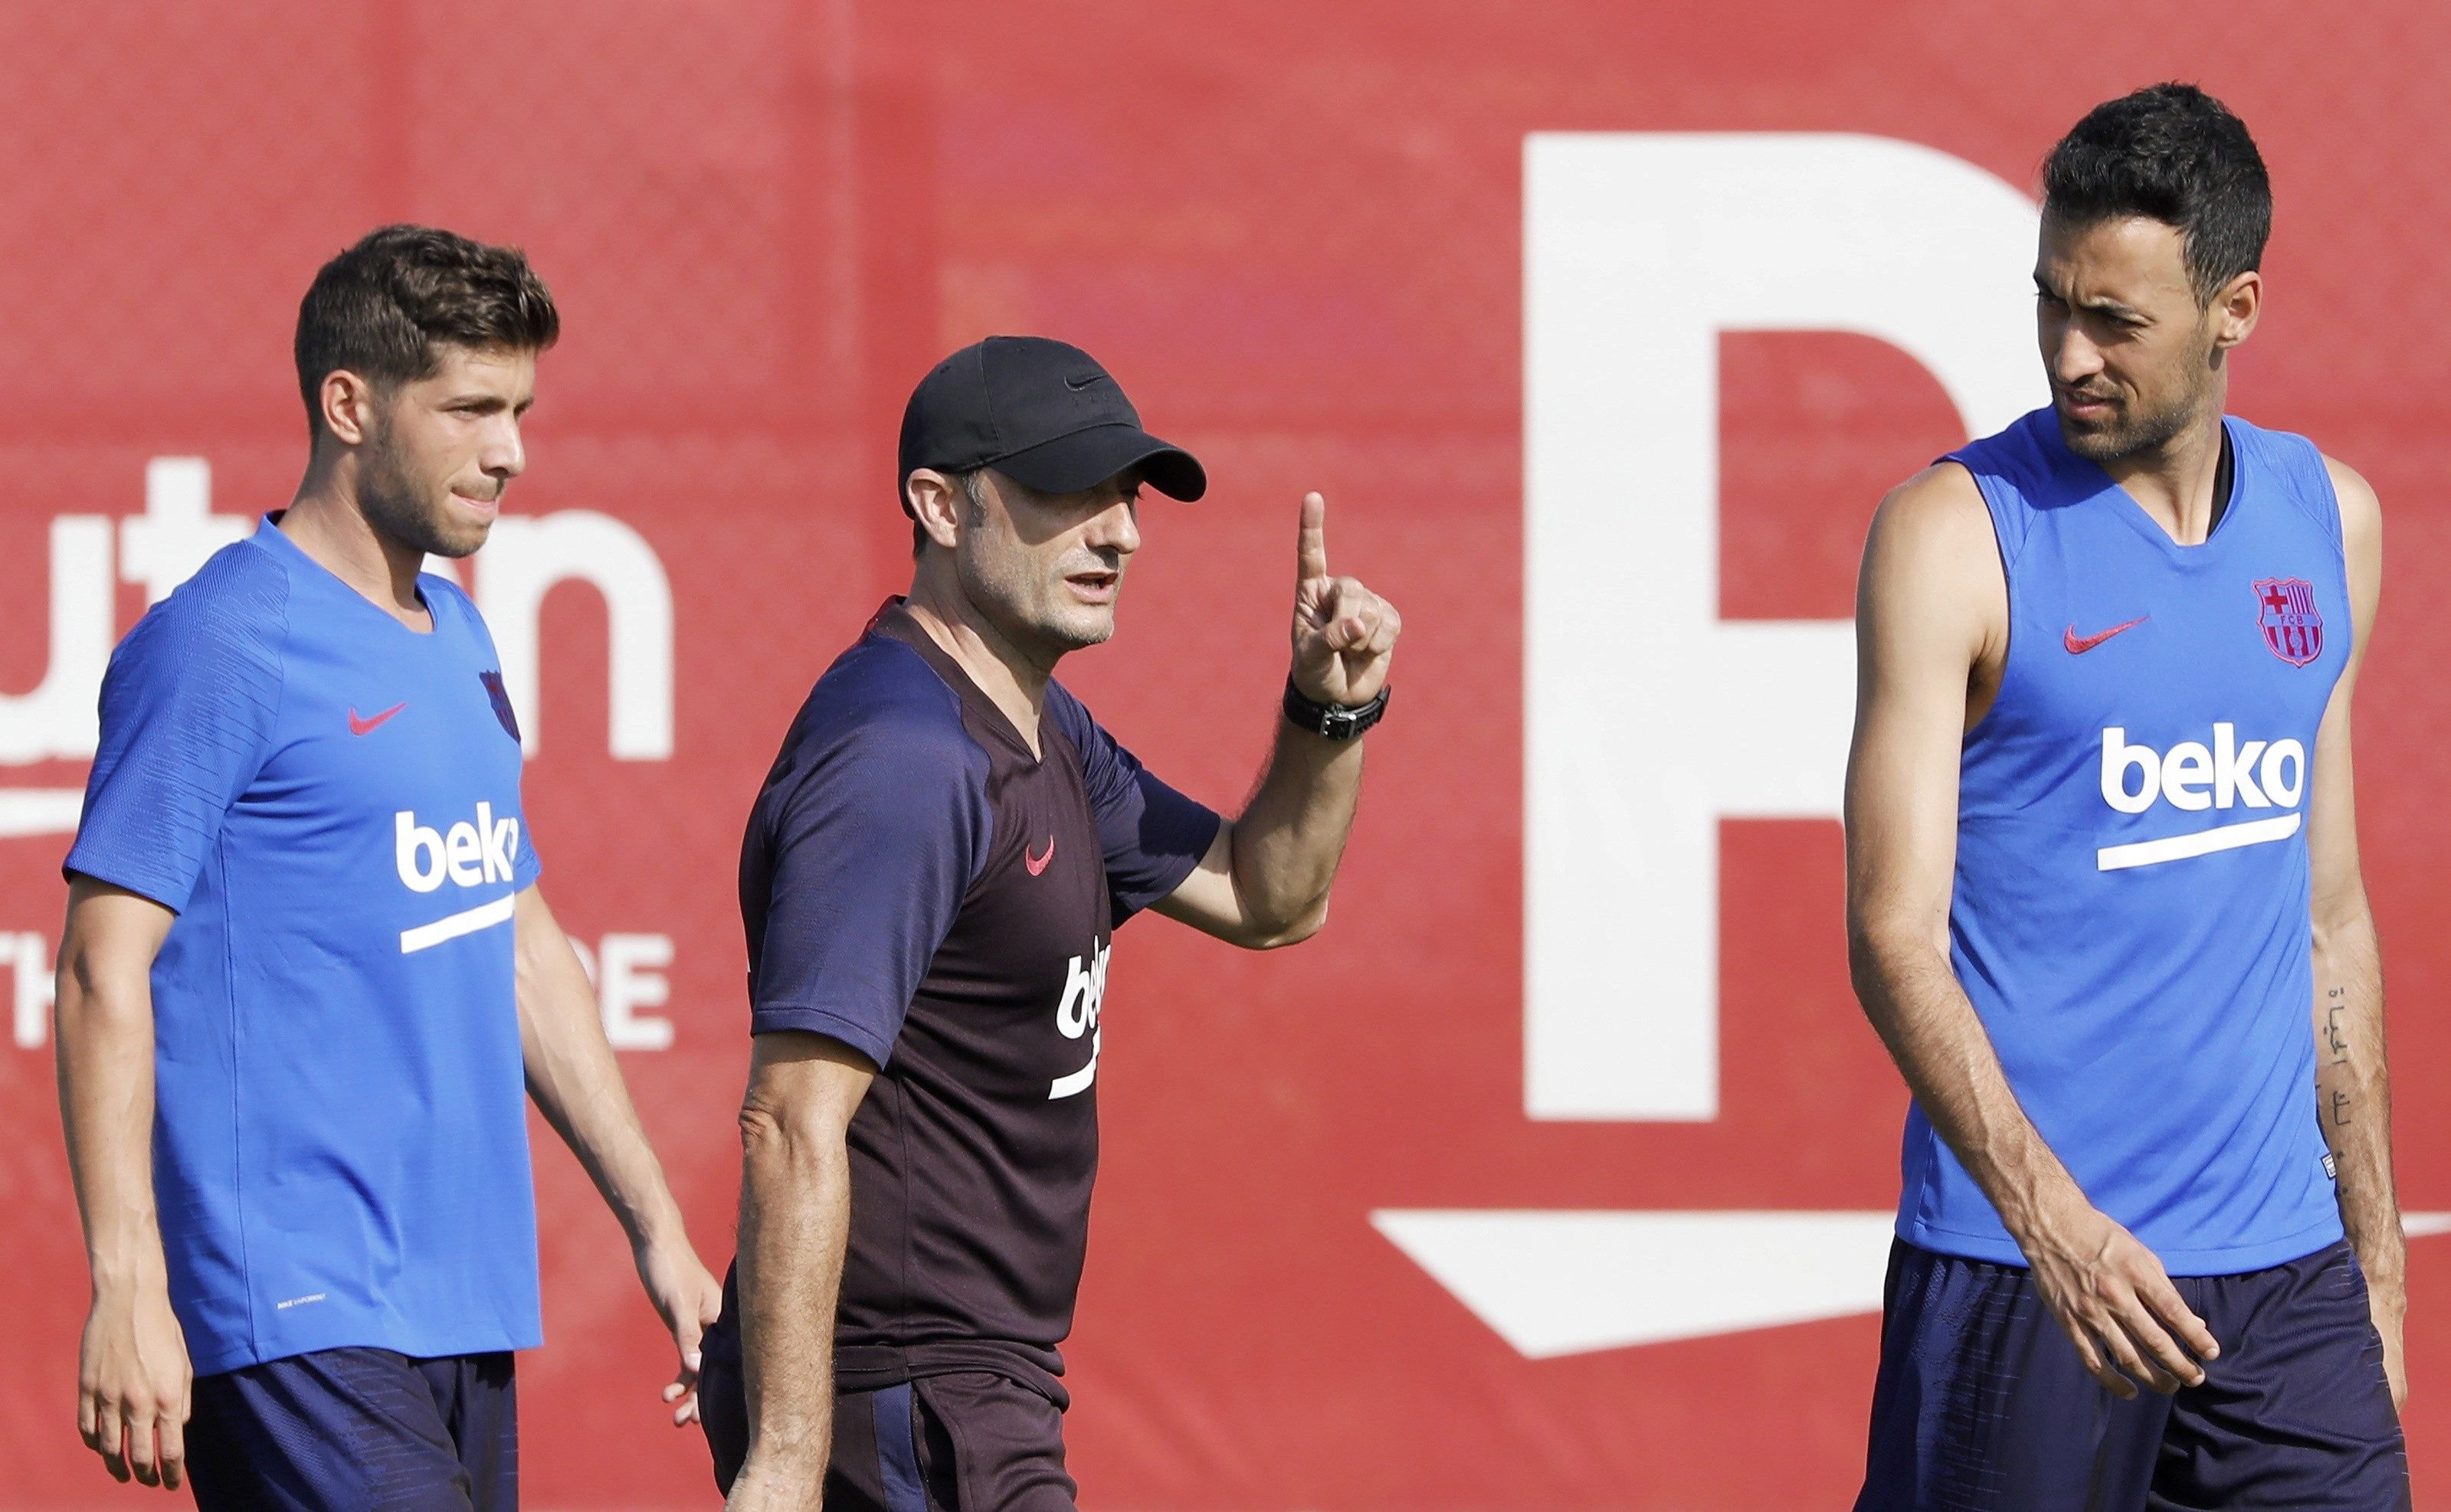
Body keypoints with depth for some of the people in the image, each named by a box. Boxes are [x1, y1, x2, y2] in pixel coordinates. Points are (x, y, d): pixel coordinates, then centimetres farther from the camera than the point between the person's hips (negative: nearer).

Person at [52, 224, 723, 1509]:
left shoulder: (456, 642, 17)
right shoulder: (216, 646, -9)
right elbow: (105, 971, -13)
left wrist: (656, 1229, 22)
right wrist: (126, 1287, -20)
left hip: (465, 1304, 9)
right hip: (296, 1314, -9)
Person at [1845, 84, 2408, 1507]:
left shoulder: (2331, 521, 11)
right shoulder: (1958, 532, -6)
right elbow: (1894, 934, -12)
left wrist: (2376, 1253, 17)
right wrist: (2052, 1219, -24)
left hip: (2283, 1273, 4)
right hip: (2020, 1270, -4)